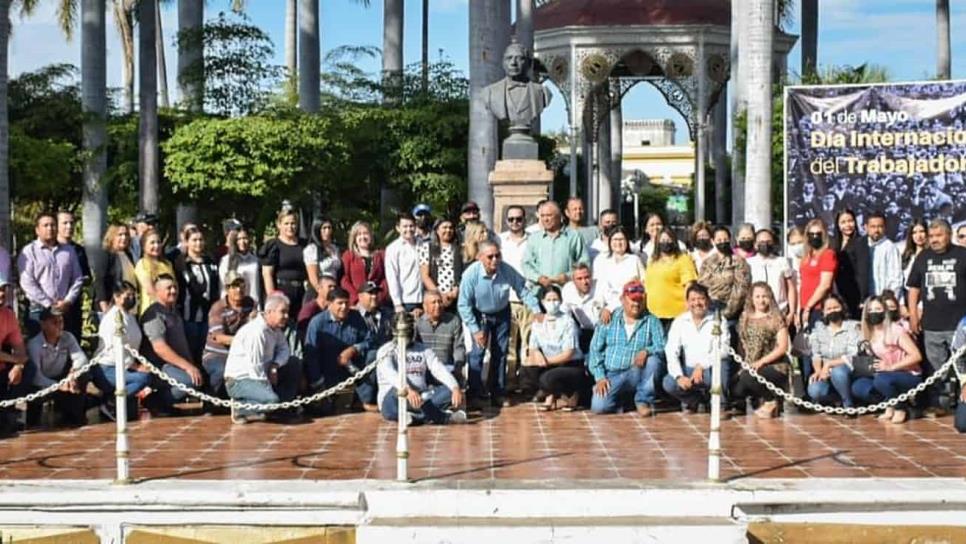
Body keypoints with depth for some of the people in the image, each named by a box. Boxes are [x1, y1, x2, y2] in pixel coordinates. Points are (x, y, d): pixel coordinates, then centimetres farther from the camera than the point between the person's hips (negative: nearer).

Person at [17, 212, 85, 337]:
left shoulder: (69, 251, 15)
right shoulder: (29, 252, 2)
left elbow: (78, 279, 12)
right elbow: (27, 283, -7)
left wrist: (68, 301, -3)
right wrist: (49, 304, -10)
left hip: (65, 311, 3)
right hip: (39, 310, -3)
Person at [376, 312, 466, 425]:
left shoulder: (423, 349, 16)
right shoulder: (386, 351, 0)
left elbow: (440, 370, 0)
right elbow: (390, 374, -21)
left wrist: (456, 388, -20)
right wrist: (408, 390, -41)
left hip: (421, 399, 4)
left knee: (449, 391, -17)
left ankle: (417, 417, -35)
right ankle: (443, 417, -30)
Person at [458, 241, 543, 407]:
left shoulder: (507, 270, -24)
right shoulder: (471, 274, -30)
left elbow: (523, 290, -9)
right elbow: (464, 305, -22)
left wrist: (536, 311, -14)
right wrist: (475, 330, -21)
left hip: (502, 314, 3)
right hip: (480, 315, -3)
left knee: (500, 353, 9)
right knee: (478, 352, -10)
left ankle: (498, 393, 19)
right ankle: (475, 394, -1)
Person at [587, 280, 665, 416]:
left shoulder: (652, 322, 8)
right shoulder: (609, 320, 8)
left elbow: (662, 347, -4)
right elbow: (595, 350, 5)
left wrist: (646, 351, -27)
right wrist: (600, 377, -8)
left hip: (637, 374, 0)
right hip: (612, 376, 0)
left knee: (653, 359, -31)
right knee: (599, 407, -25)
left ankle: (644, 400, -9)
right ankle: (622, 399, 11)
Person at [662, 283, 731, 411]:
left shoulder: (718, 321, -1)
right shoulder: (679, 322, 3)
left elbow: (723, 350, -12)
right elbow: (671, 352, -6)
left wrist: (701, 366, -23)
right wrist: (679, 376, -21)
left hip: (711, 370, -2)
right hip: (688, 370, 2)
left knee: (721, 364, -36)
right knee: (669, 383, -27)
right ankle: (694, 400, 5)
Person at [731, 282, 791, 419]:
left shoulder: (776, 319, -2)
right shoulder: (745, 318, 13)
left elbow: (782, 347, -8)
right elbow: (741, 345, 13)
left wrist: (761, 362, -17)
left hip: (774, 366, -4)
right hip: (750, 366, 4)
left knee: (747, 378, -32)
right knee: (734, 389, -22)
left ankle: (770, 401, -5)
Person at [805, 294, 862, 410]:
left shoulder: (852, 327, -7)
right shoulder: (819, 328, 7)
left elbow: (853, 357, -16)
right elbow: (816, 354, 3)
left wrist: (829, 365, -19)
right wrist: (818, 371, -16)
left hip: (849, 373, -3)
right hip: (826, 374, 3)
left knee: (838, 371, -39)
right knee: (814, 391, -29)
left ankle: (849, 405, -14)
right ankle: (837, 400, 4)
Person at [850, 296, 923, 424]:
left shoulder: (895, 330, -15)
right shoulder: (868, 334, 4)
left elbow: (916, 356, -18)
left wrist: (890, 367, -24)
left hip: (910, 377, -6)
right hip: (888, 376, 6)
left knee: (881, 380, -35)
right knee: (857, 387, -14)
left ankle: (901, 409, -10)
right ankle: (890, 406, 1)